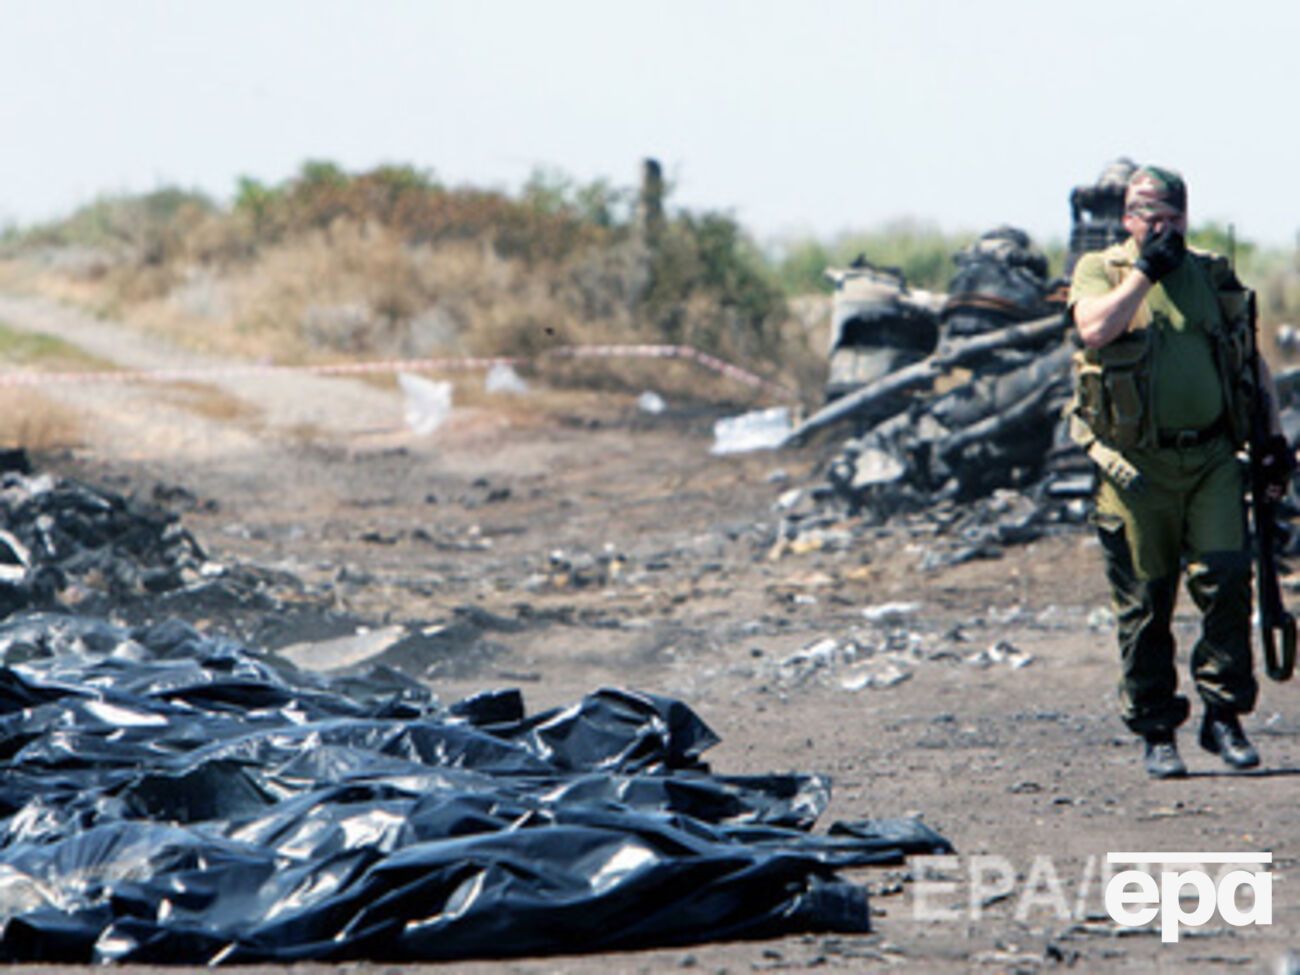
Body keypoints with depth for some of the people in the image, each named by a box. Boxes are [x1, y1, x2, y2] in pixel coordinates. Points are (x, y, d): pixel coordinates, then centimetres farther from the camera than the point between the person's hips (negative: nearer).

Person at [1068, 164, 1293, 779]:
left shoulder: (1214, 278, 13)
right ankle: (1156, 734, 11)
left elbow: (1251, 364, 19)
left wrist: (1274, 437, 11)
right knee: (1145, 603, 1)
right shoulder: (1100, 271, 3)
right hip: (1137, 467, -2)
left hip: (1212, 457, 2)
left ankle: (1224, 717, 1)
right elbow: (1095, 329, -19)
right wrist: (1146, 269, -14)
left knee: (1226, 580, -10)